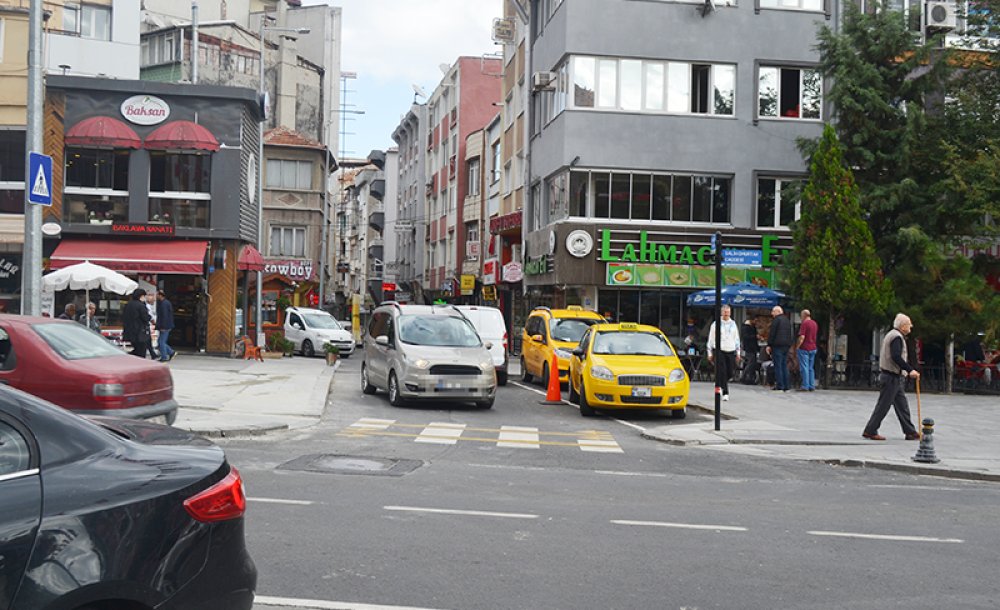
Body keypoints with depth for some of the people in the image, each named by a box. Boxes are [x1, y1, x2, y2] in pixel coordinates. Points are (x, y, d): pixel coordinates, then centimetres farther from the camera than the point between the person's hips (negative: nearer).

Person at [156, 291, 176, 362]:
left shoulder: (164, 304, -16)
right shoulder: (166, 302, 17)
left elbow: (165, 316, -22)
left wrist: (163, 326, -23)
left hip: (165, 326, -10)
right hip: (167, 326, 10)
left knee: (161, 342, -4)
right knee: (160, 341, 14)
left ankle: (164, 357, 1)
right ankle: (171, 352, 15)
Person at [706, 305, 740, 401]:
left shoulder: (733, 324, 13)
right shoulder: (716, 324, 3)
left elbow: (737, 339, 18)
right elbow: (711, 339, 6)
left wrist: (738, 352, 13)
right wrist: (710, 353, 3)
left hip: (731, 351, 4)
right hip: (719, 351, -3)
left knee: (730, 372, 2)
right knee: (722, 372, -11)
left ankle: (720, 384, 29)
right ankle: (725, 393, -8)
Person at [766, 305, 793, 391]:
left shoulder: (776, 320, -7)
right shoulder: (787, 320, 18)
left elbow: (772, 333, -11)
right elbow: (790, 334, 20)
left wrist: (769, 345, -8)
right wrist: (789, 344, 20)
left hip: (778, 345, -8)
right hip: (786, 345, 8)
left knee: (778, 366, -7)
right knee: (784, 366, 10)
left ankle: (779, 386, -11)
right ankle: (786, 386, 8)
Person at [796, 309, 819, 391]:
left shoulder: (804, 323, -13)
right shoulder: (815, 323, 12)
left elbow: (802, 337, -19)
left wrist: (797, 346, -10)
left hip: (804, 348, -7)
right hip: (813, 348, 7)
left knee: (804, 368, -5)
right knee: (811, 368, 12)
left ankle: (805, 386, -7)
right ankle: (812, 386, 10)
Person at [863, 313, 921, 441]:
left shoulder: (892, 335, 18)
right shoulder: (897, 337, -15)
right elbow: (896, 357, -26)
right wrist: (910, 370, -27)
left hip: (894, 377, 11)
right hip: (892, 377, -11)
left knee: (902, 405, 11)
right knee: (883, 405, -5)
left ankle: (910, 432, 14)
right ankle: (870, 431, -1)